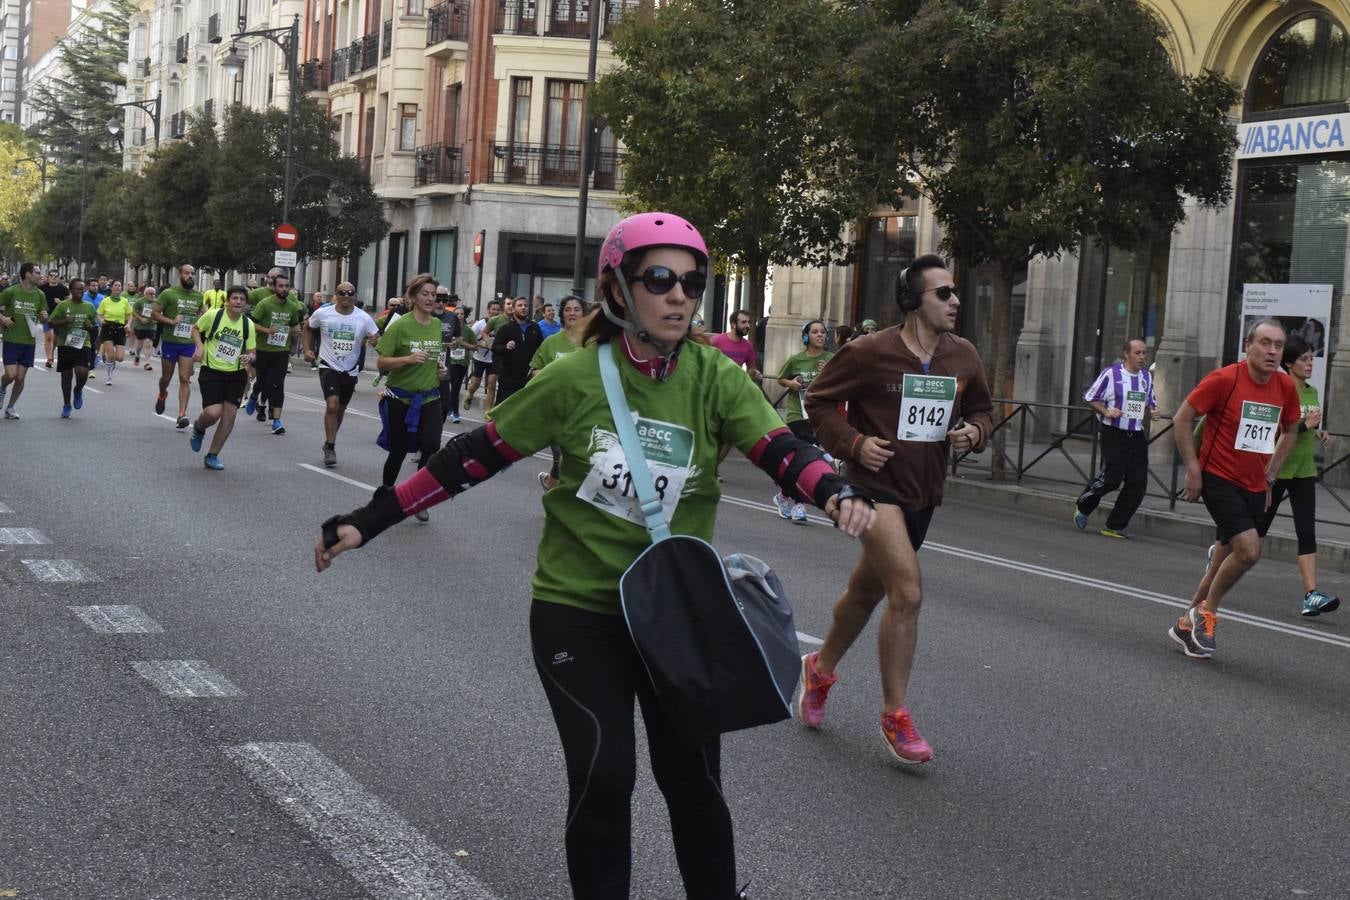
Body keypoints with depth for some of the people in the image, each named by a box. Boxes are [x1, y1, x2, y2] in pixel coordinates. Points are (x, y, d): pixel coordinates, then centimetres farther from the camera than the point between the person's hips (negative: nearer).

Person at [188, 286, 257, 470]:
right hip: (211, 372, -3)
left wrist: (248, 357, -15)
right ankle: (198, 429, 21)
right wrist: (199, 347, -9)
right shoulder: (213, 315, -9)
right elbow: (196, 329, 7)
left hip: (236, 375, 4)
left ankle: (212, 456, 15)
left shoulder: (248, 325, -1)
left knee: (229, 415, 0)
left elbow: (251, 351, 8)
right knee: (213, 413, -18)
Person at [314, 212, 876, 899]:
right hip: (577, 608, -2)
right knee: (603, 777, -7)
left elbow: (780, 450, -20)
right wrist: (366, 522, -7)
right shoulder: (575, 379, -11)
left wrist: (837, 493, -42)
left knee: (693, 779, 7)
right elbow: (474, 457, -6)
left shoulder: (715, 379, -7)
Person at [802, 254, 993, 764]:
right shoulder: (870, 353, -14)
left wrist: (974, 432, -4)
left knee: (867, 591, 21)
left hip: (923, 494, 7)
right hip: (876, 485, -6)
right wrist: (853, 443, -16)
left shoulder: (963, 356, 2)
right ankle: (895, 716, -6)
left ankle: (821, 669, 45)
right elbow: (819, 400, -4)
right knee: (908, 593, -19)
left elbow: (982, 410, 18)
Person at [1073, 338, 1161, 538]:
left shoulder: (1147, 376, 11)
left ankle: (1116, 525, 11)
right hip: (1114, 433, -6)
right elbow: (1090, 398, -1)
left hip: (1137, 435, 6)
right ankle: (1082, 506, 19)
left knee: (1138, 484, 0)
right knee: (1111, 478, -9)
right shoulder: (1111, 373, -6)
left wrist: (1152, 412, 2)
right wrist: (1106, 411, -15)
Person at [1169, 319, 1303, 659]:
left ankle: (1187, 624, 27)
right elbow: (1183, 419, -8)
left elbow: (1290, 431, 19)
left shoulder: (1286, 387, 1)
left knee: (1225, 561, 11)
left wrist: (1269, 475, 14)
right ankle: (1205, 612, 1)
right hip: (1219, 478, -6)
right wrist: (1193, 469, -11)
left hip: (1255, 487, 6)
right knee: (1249, 549, -21)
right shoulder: (1224, 379, -15)